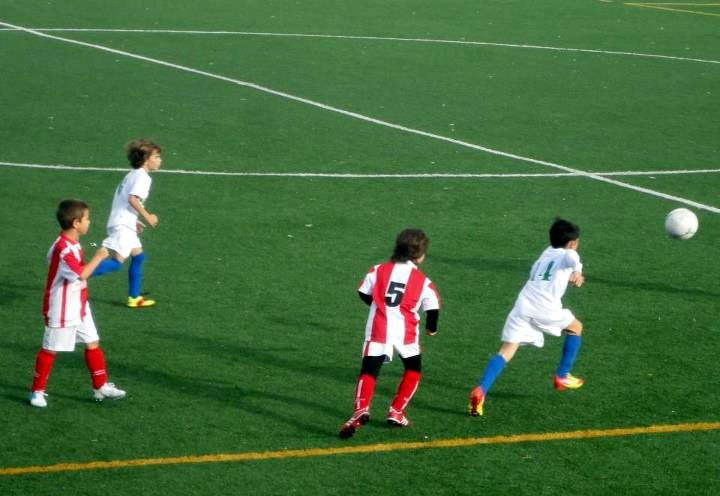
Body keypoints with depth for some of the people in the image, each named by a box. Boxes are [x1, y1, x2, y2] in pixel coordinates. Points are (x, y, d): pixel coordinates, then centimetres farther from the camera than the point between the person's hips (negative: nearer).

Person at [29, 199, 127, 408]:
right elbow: (81, 274, -31)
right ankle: (37, 391, 15)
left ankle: (100, 386, 19)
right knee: (50, 349, 3)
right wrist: (98, 257, -21)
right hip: (61, 310, -9)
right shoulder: (63, 248, -26)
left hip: (79, 307, 9)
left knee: (93, 343, 11)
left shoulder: (73, 244, 6)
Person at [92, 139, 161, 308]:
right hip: (123, 224, -11)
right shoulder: (143, 177, -11)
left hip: (126, 224, 11)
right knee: (117, 261, -15)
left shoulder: (132, 175, 19)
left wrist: (135, 221, 25)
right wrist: (147, 216, -17)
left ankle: (134, 297, 20)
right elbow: (132, 199, -24)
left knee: (138, 256, 16)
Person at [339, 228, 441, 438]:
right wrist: (431, 328, 22)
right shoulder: (423, 281, 4)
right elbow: (433, 308, 1)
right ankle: (396, 412, 16)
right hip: (405, 331, -1)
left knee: (368, 371, -3)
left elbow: (363, 293, 11)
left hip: (378, 329, 1)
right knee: (413, 369, 22)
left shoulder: (379, 270, 8)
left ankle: (361, 411, -27)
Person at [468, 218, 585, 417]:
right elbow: (572, 257, -17)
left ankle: (480, 391, -26)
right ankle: (562, 376, 30)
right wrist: (577, 271, -29)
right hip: (546, 309, -5)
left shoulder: (546, 253, 29)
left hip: (522, 306, 5)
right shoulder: (566, 254, 9)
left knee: (506, 352, -4)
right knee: (576, 328, 25)